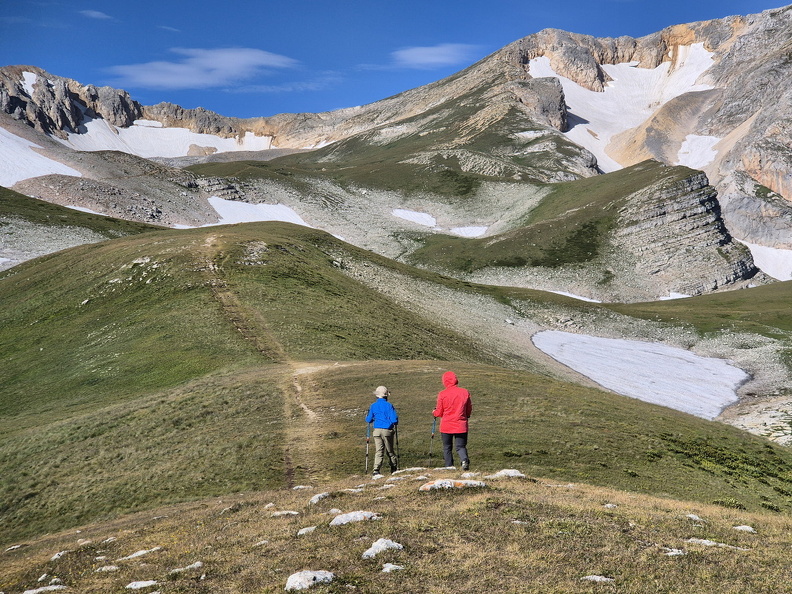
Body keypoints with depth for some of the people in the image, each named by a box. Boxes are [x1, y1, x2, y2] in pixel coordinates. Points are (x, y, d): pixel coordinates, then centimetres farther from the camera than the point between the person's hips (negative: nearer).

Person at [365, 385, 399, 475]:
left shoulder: (373, 406, 3)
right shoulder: (389, 405, -6)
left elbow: (368, 420, 6)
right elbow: (394, 419, -11)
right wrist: (394, 424, 13)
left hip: (377, 431, 2)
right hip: (387, 431, -2)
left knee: (379, 451, 2)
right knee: (390, 451, 13)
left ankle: (376, 470, -13)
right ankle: (394, 468, 25)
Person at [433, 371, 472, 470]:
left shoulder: (442, 394, -9)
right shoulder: (465, 392, -1)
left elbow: (439, 412, -2)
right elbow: (469, 410, 9)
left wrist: (434, 412, 21)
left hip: (446, 426, -2)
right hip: (461, 426, 2)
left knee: (447, 448, 12)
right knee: (460, 446, 8)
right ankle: (464, 459, -21)